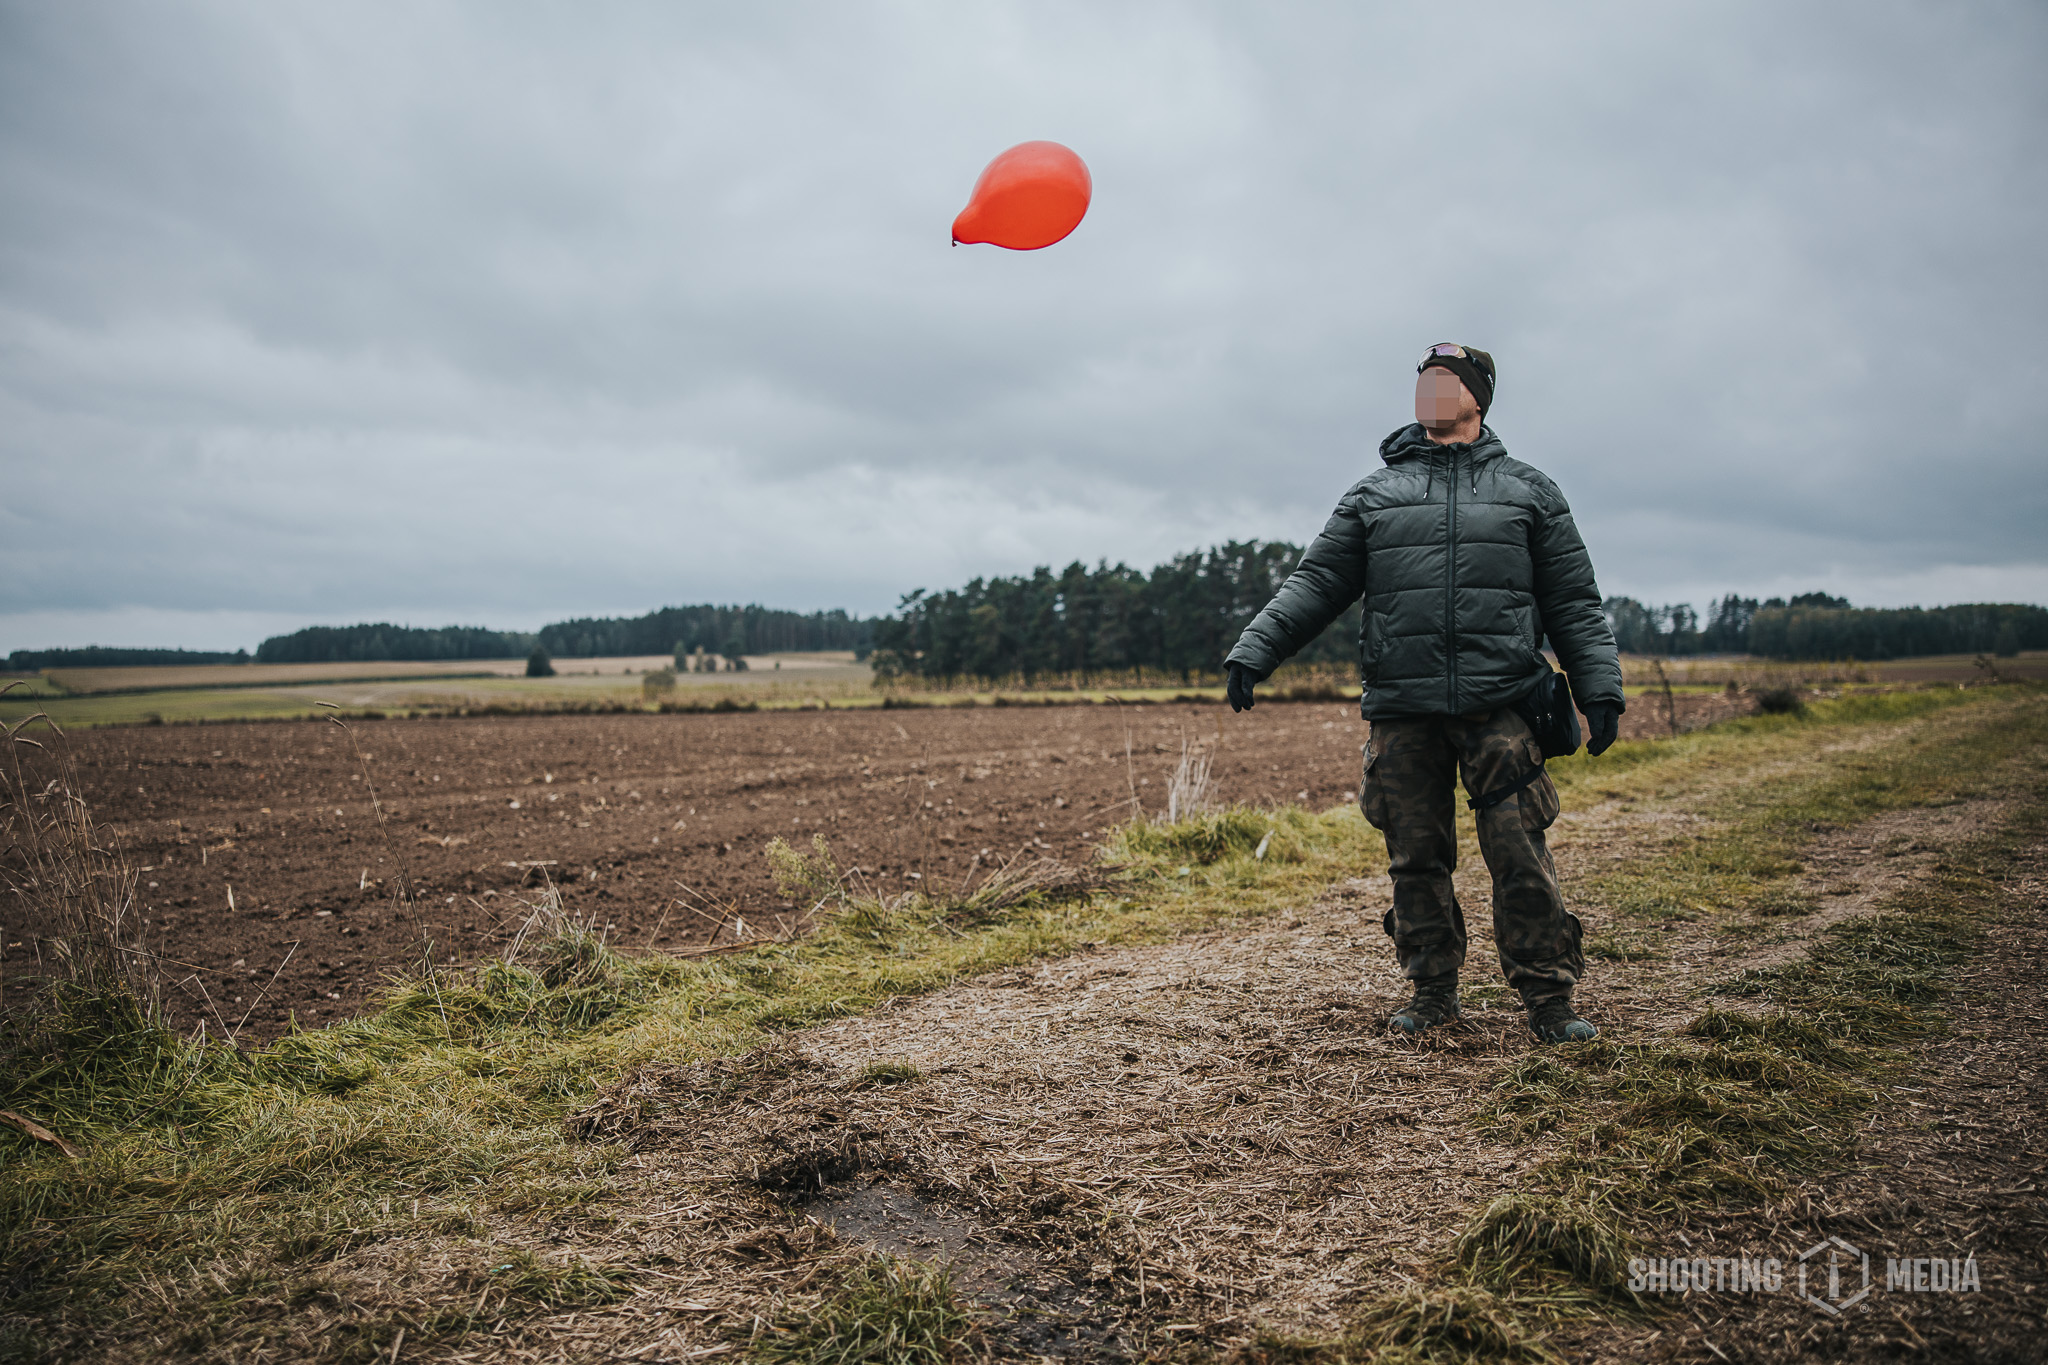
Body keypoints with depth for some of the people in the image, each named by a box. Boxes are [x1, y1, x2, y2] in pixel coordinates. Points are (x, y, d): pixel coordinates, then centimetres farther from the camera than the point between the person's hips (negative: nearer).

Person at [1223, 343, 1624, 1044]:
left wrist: (1600, 690, 2)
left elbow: (1574, 603, 11)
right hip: (1401, 710, 2)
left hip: (1501, 706, -1)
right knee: (1416, 857, 6)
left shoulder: (1529, 491, 13)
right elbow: (1315, 583, 9)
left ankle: (1549, 998, 9)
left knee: (1519, 856, -4)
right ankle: (1433, 989, 21)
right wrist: (1254, 650, -3)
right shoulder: (1374, 494, 15)